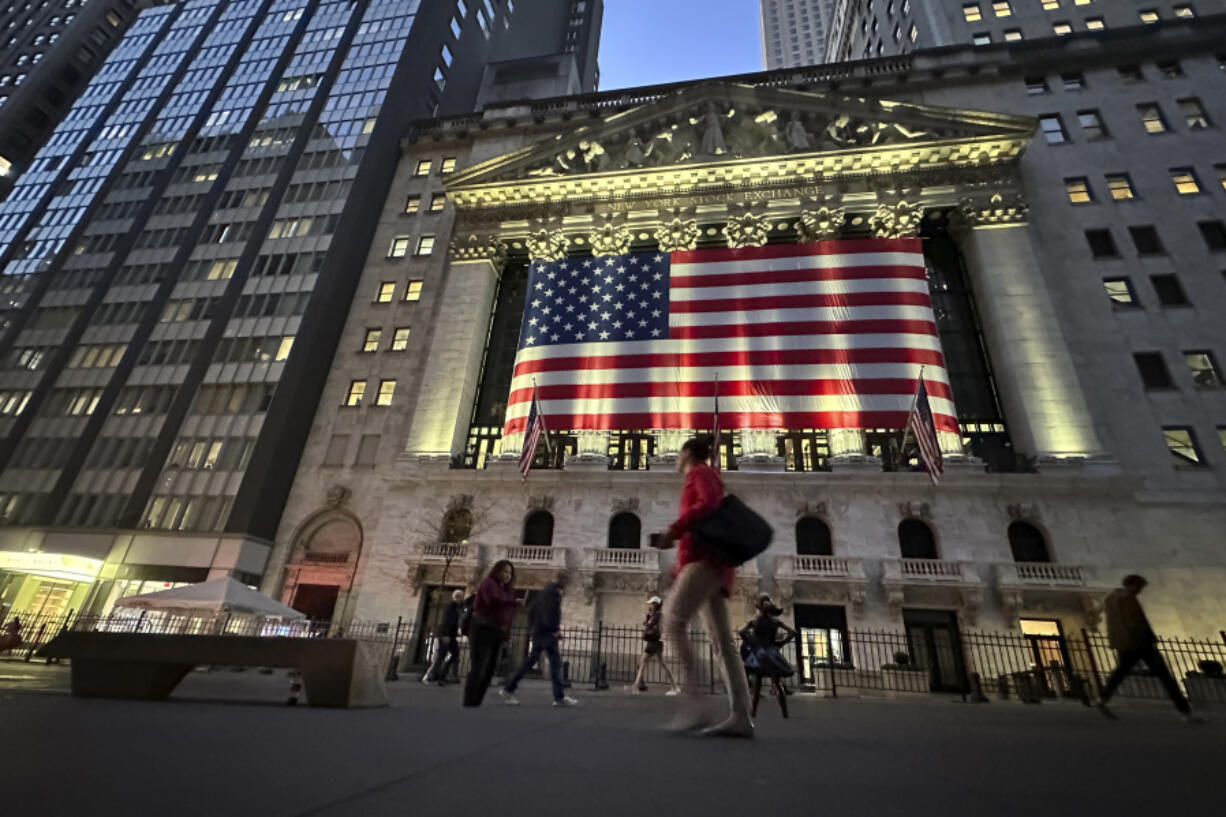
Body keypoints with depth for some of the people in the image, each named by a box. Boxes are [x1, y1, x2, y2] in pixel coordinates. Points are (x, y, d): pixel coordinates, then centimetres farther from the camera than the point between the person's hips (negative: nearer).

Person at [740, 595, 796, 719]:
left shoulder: (754, 621, -3)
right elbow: (792, 632, 0)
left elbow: (742, 632, -15)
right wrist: (780, 643, 4)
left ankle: (753, 712, 1)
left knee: (757, 685, 3)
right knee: (777, 684, 8)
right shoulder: (776, 621, 3)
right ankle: (785, 713, 3)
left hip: (758, 653, -2)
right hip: (772, 652, 2)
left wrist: (750, 643, -4)